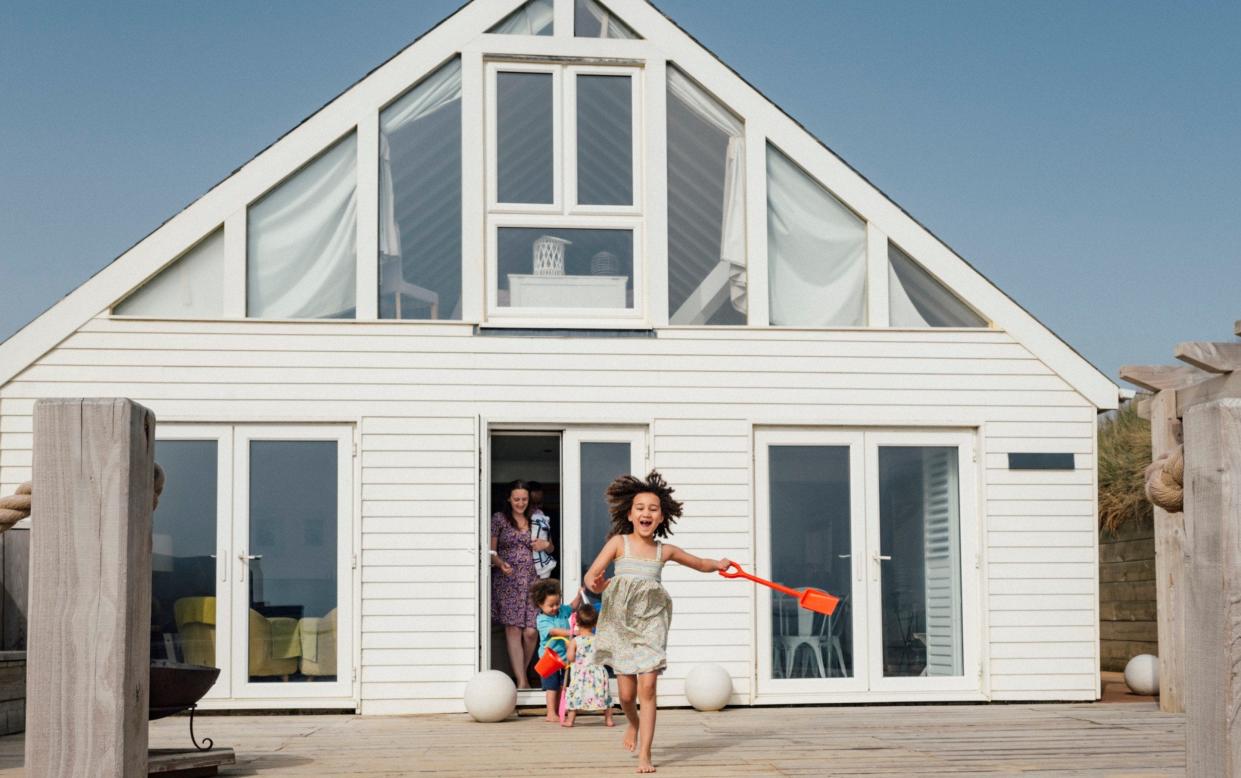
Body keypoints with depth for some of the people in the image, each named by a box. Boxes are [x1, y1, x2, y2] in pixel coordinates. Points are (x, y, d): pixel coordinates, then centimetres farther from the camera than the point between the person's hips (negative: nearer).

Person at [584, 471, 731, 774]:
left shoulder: (665, 551, 6)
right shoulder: (619, 543, -2)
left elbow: (701, 564, 24)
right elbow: (591, 575, -12)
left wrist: (717, 564, 10)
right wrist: (595, 584, -30)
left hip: (651, 620, 1)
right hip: (621, 619, -1)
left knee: (647, 686, -12)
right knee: (627, 692, 2)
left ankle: (644, 755, -6)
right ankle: (633, 724, 38)